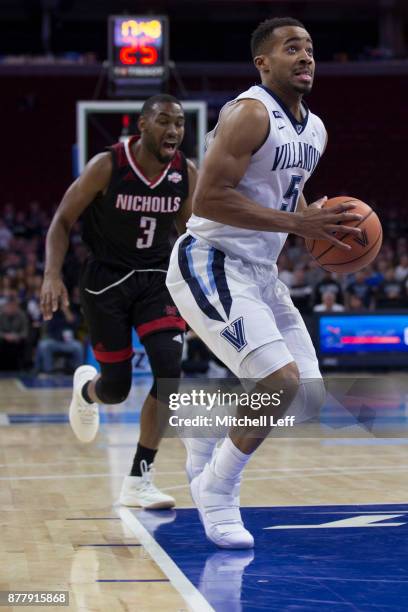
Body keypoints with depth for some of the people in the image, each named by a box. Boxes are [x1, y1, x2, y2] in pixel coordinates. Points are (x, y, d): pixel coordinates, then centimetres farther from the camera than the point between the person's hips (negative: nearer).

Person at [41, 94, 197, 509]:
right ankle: (86, 388, 43)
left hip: (156, 279, 3)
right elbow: (63, 221, -8)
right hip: (107, 280, -3)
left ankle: (138, 482, -9)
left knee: (169, 369, -19)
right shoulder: (106, 167, -17)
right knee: (116, 388, 0)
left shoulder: (186, 174, -6)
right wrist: (52, 275, -21)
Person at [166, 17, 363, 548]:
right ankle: (216, 492, -2)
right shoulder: (249, 114, -17)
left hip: (260, 271, 9)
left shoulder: (315, 131, 10)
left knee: (309, 393, 7)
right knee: (281, 380, -22)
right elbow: (207, 198, -24)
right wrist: (296, 221, -25)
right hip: (211, 263, -9)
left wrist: (322, 226, 3)